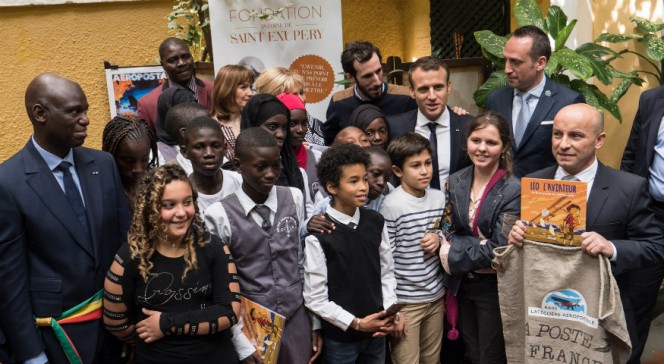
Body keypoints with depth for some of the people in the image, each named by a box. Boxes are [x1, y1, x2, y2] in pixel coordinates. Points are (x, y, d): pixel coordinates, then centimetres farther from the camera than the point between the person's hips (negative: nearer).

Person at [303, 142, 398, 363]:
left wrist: (389, 311, -5)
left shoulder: (376, 222, -2)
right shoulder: (317, 235, -18)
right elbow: (315, 299, -14)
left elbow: (387, 272, 7)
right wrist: (356, 323, -13)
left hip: (376, 331, 4)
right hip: (340, 336, -4)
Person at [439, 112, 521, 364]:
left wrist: (453, 255, -13)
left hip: (494, 287, -5)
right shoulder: (456, 182, -1)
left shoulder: (513, 190, -17)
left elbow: (498, 250, -21)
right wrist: (478, 247, -18)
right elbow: (451, 233, 0)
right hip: (462, 284, 5)